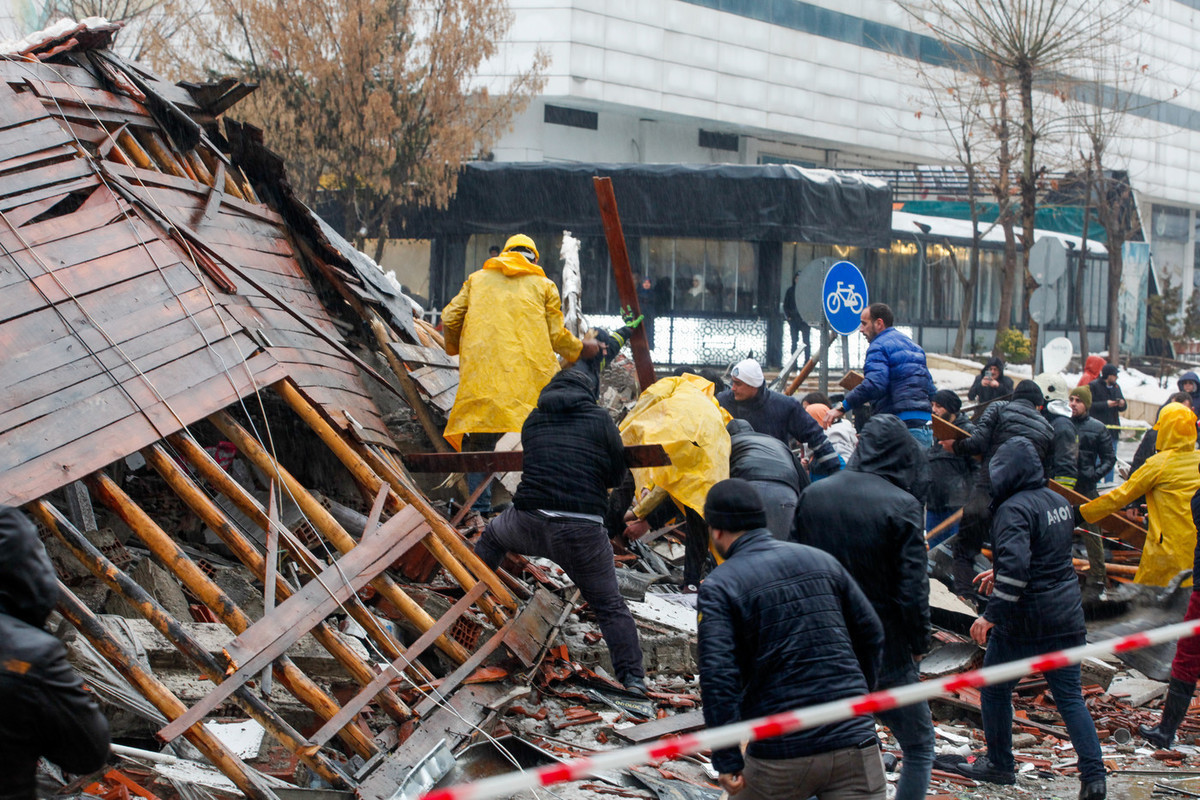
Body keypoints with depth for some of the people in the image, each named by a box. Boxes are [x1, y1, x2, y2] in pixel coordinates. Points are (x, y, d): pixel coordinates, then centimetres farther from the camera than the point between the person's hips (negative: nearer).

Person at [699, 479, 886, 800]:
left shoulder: (718, 587, -4)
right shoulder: (821, 560, 10)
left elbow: (717, 675, -15)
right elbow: (871, 634, 14)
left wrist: (726, 761, -13)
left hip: (780, 757, -3)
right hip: (855, 741, 3)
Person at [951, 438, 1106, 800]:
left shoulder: (1014, 509, -18)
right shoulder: (1058, 502, 10)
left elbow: (1014, 565, -29)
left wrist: (991, 614, -27)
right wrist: (1000, 573, 31)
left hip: (1024, 620, -7)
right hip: (1067, 616, 7)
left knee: (995, 690, 13)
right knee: (1070, 697, 9)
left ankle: (999, 765, 23)